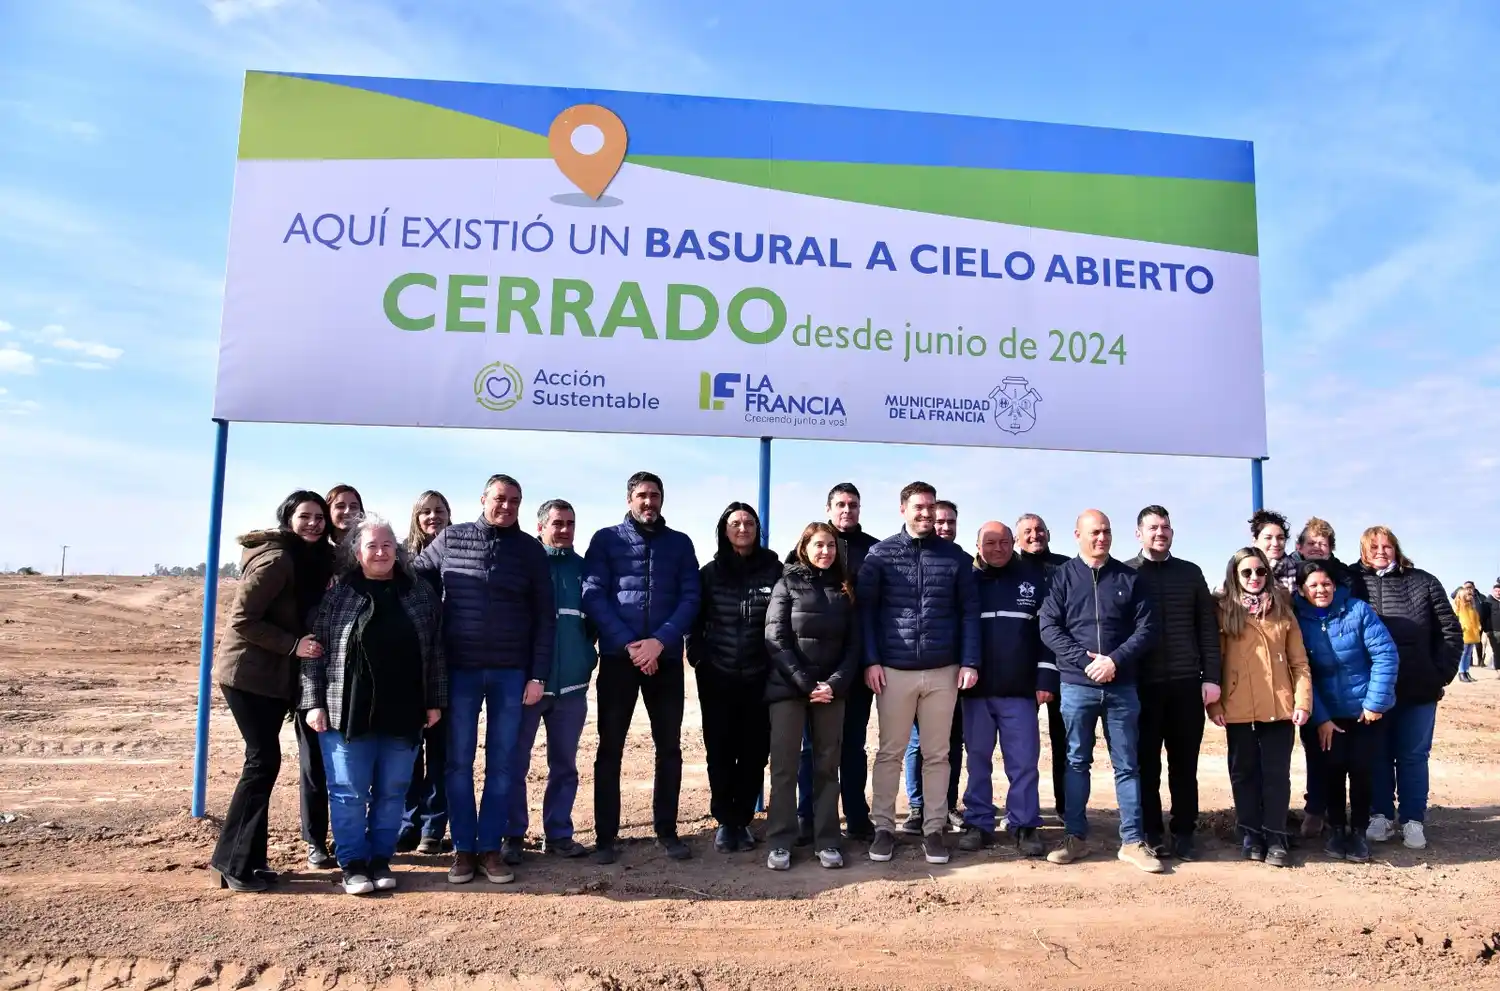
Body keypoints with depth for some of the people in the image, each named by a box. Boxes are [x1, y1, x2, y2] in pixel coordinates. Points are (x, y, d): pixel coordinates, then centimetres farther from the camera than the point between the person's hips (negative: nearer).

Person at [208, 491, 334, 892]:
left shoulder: (312, 559, 9)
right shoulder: (275, 558, -18)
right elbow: (242, 620, -20)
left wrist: (301, 644, 1)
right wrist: (293, 644, -22)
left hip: (273, 675, 9)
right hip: (248, 674, -9)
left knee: (263, 760, 11)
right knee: (263, 760, -8)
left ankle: (249, 858, 19)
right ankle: (232, 863, 2)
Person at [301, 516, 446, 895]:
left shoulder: (421, 595, 6)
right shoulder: (336, 596, 1)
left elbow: (435, 652, 8)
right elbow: (315, 651, 1)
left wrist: (435, 701, 6)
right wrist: (313, 702, -5)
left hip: (404, 715, 2)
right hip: (347, 713, -2)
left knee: (392, 792, 9)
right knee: (349, 792, 4)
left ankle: (381, 859, 22)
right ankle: (354, 863, 16)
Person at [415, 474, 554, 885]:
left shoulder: (530, 550, 1)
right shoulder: (450, 539, 2)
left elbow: (545, 617, 1)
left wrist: (538, 675, -4)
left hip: (511, 672, 0)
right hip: (460, 669, 0)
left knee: (501, 765, 6)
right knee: (458, 763, 5)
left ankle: (490, 848, 15)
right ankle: (463, 849, 15)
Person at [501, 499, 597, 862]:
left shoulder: (583, 568, 9)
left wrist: (587, 645, 3)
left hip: (572, 683, 3)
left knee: (565, 764, 10)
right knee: (515, 762, 2)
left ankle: (558, 833, 20)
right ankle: (512, 835, 13)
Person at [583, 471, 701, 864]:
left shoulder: (680, 543, 10)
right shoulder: (606, 539, 5)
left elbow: (690, 597, 1)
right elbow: (592, 595, -5)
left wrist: (660, 641, -14)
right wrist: (628, 643, -15)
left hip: (666, 657, 2)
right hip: (618, 656, -2)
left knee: (669, 747, 7)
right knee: (610, 747, 2)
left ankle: (667, 830, 19)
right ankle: (605, 835, 11)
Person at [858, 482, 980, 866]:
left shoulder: (954, 556, 5)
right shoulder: (880, 553, 1)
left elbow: (969, 611, 5)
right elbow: (865, 608, -1)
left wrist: (969, 661, -4)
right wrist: (870, 660, -8)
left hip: (943, 671, 1)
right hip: (894, 670, -1)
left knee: (937, 754, 9)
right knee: (889, 752, 7)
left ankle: (934, 829, 18)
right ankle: (883, 828, 16)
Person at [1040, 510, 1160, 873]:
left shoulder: (1130, 578, 6)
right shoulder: (1062, 577, 3)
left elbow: (1146, 628, 1)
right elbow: (1049, 627, -4)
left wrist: (1115, 660, -13)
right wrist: (1085, 661, -14)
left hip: (1122, 687, 1)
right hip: (1076, 685, -1)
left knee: (1127, 764, 6)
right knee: (1077, 762, 7)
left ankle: (1132, 841, 13)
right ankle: (1075, 836, 16)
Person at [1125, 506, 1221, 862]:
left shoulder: (1190, 573, 10)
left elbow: (1208, 628, 8)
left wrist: (1212, 677, 1)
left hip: (1186, 684, 2)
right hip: (1142, 685, -2)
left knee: (1184, 765, 7)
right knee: (1147, 765, 4)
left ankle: (1184, 834, 17)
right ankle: (1152, 833, 14)